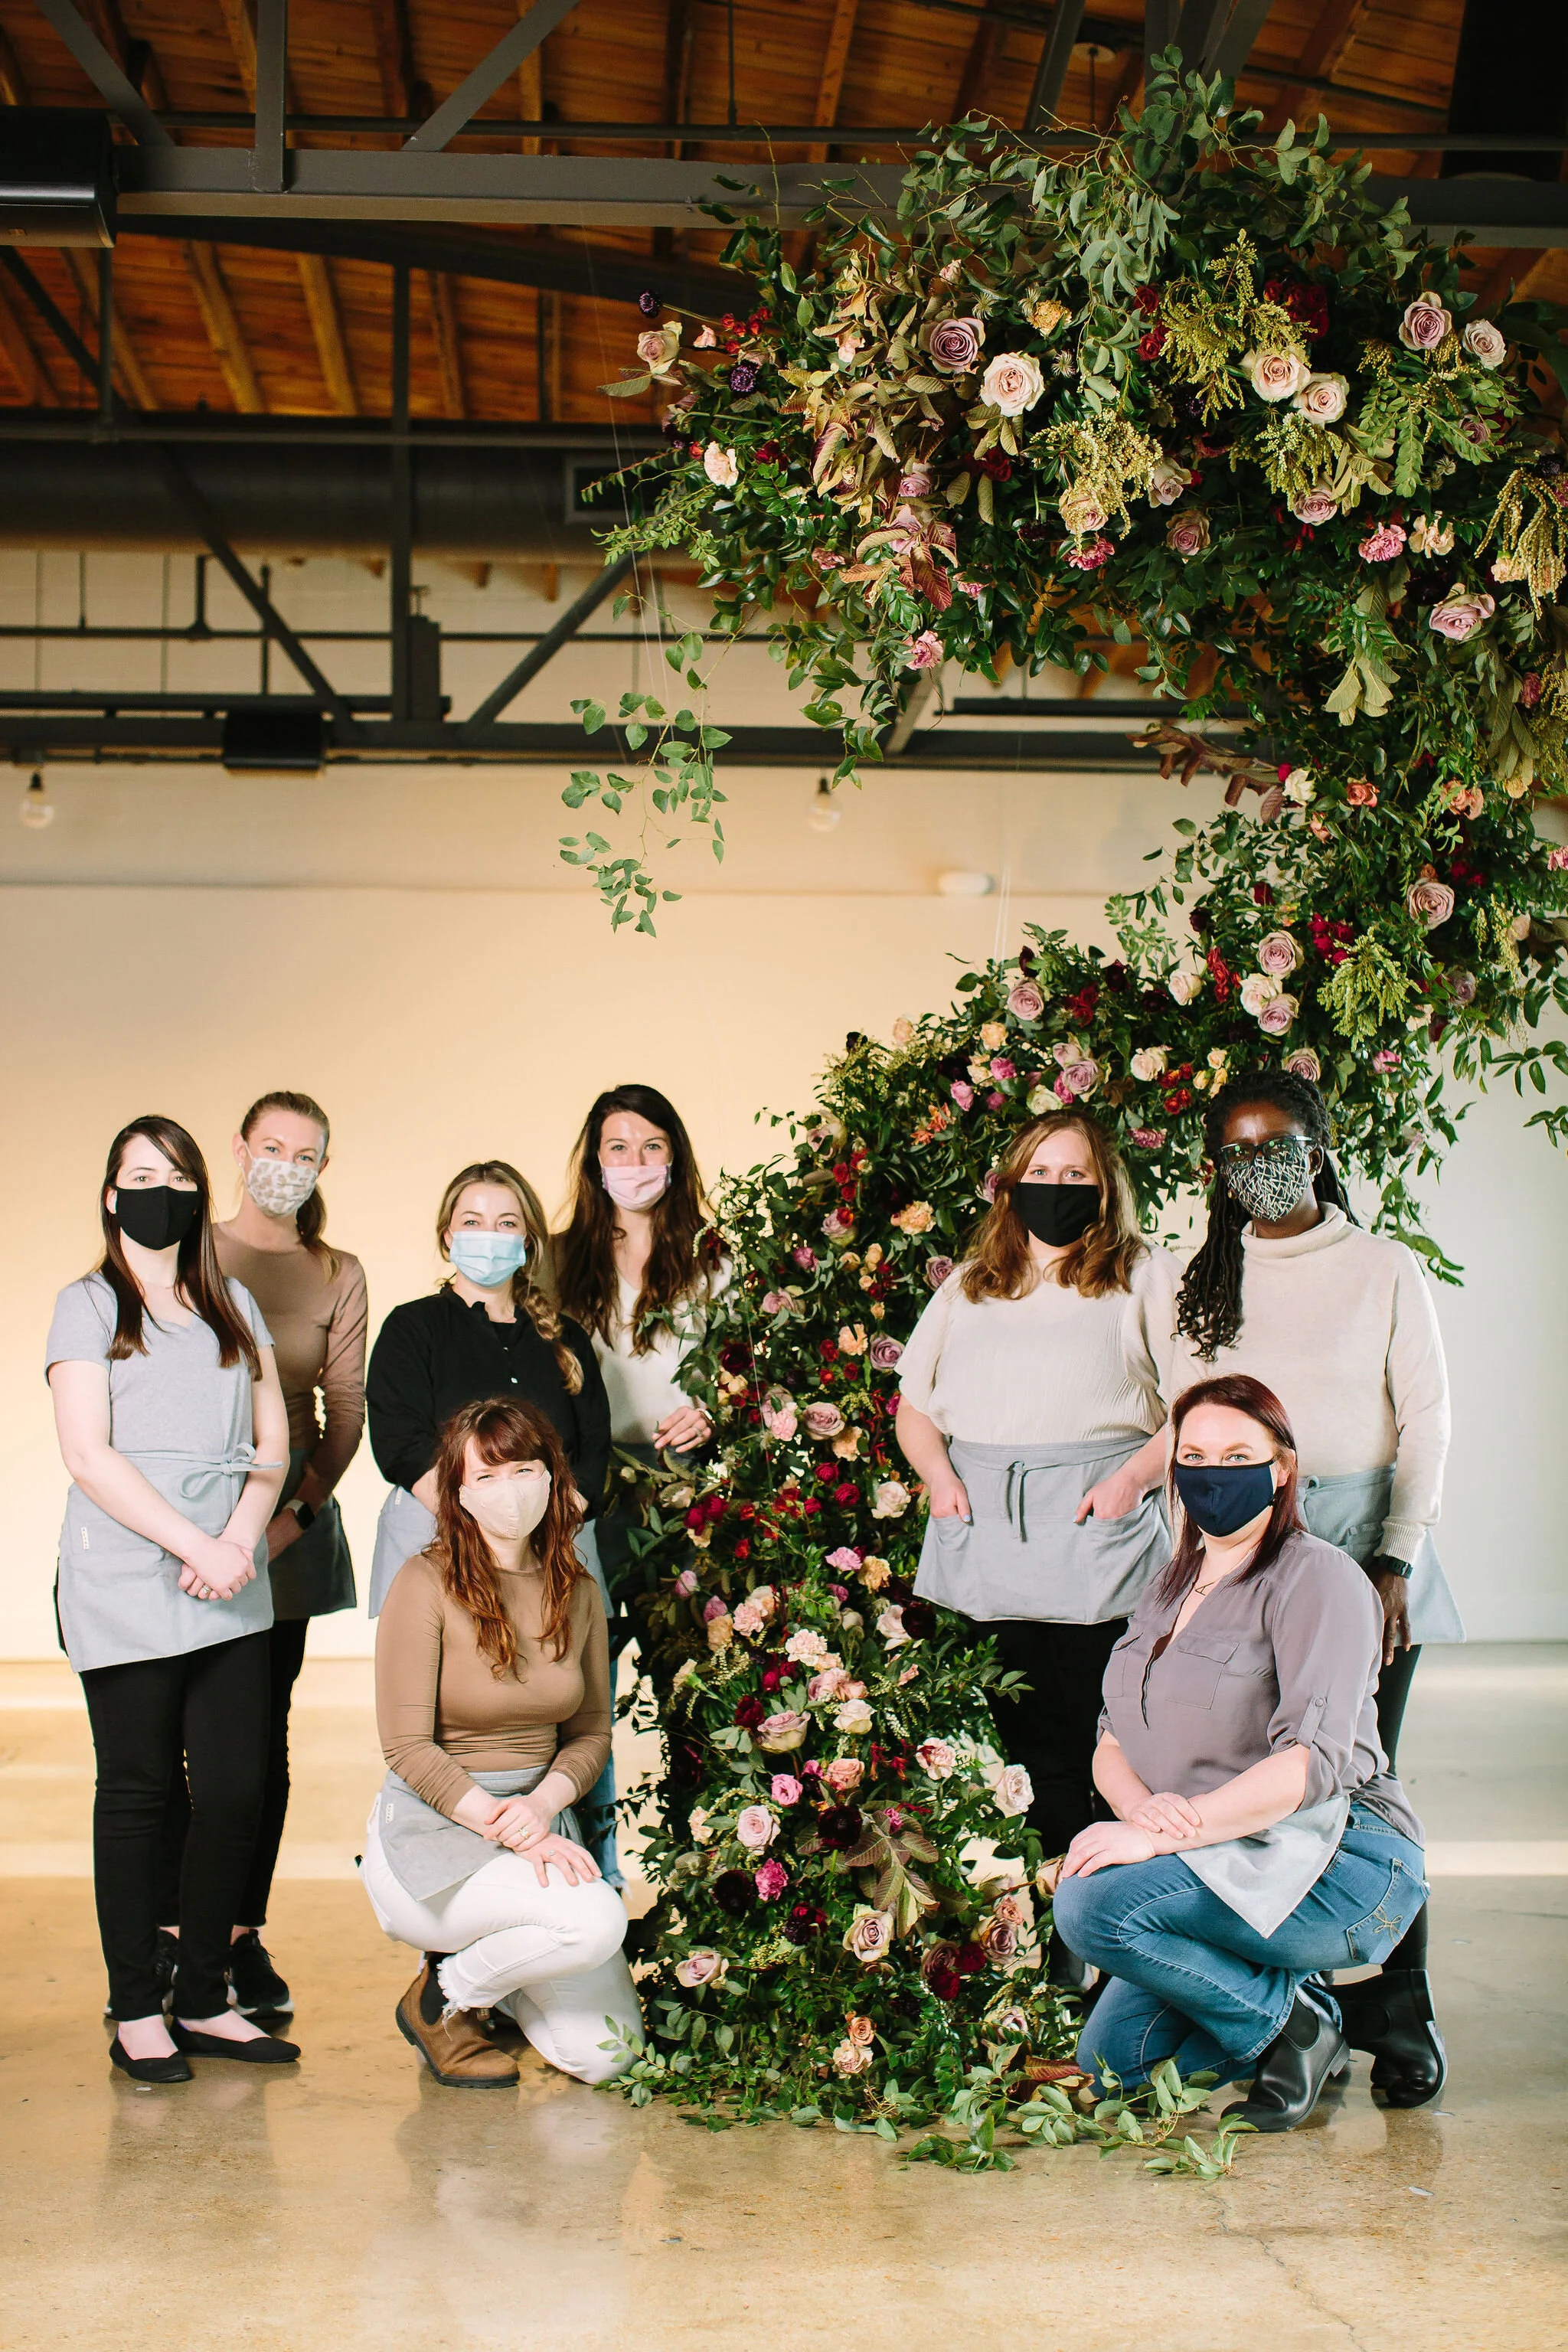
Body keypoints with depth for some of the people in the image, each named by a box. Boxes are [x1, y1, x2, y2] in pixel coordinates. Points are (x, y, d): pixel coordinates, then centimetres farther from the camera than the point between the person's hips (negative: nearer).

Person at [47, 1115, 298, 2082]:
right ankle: (137, 2011, 10)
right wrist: (196, 1546, -14)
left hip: (233, 1593, 4)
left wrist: (240, 1540, -7)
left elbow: (272, 1441, 11)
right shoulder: (88, 1305, 3)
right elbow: (89, 1456, -7)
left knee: (239, 1788, 1)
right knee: (137, 1794, 0)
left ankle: (205, 1998, 13)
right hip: (126, 1592, -4)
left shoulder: (234, 1306, 17)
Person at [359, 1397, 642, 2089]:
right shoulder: (427, 1583, -12)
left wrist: (542, 1805, -12)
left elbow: (591, 1732, 9)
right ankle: (440, 2000, -3)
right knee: (595, 1920, -31)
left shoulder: (576, 1592, 4)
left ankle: (478, 1962, 25)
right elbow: (408, 1748, -13)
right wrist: (506, 1827, -22)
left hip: (539, 1819, 6)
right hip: (433, 1829, -5)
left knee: (606, 2055, -4)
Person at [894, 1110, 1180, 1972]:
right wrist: (937, 1472, 4)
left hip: (1097, 1544, -3)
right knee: (1014, 1747, 0)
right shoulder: (968, 1287, 22)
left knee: (1102, 1751, -8)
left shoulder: (1145, 1278, 11)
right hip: (980, 1545, 3)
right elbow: (913, 1404, 23)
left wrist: (1136, 1473, -11)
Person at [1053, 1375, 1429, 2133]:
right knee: (1110, 2058, 0)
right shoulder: (1173, 1587, 16)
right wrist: (1144, 1804, -15)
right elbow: (1112, 1742, 9)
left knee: (1094, 1904, -27)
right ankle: (1278, 2002, 17)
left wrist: (1161, 1835, -27)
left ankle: (1284, 2022, -7)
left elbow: (1313, 1761, -21)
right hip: (1226, 1873, 8)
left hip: (1338, 1866, -8)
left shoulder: (1317, 1577, -9)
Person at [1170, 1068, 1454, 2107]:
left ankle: (1398, 2017, 8)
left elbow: (1426, 1422, 2)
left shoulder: (1386, 1270, 3)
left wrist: (1397, 1561, -6)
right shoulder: (1208, 1284, 11)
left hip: (1361, 1534, -2)